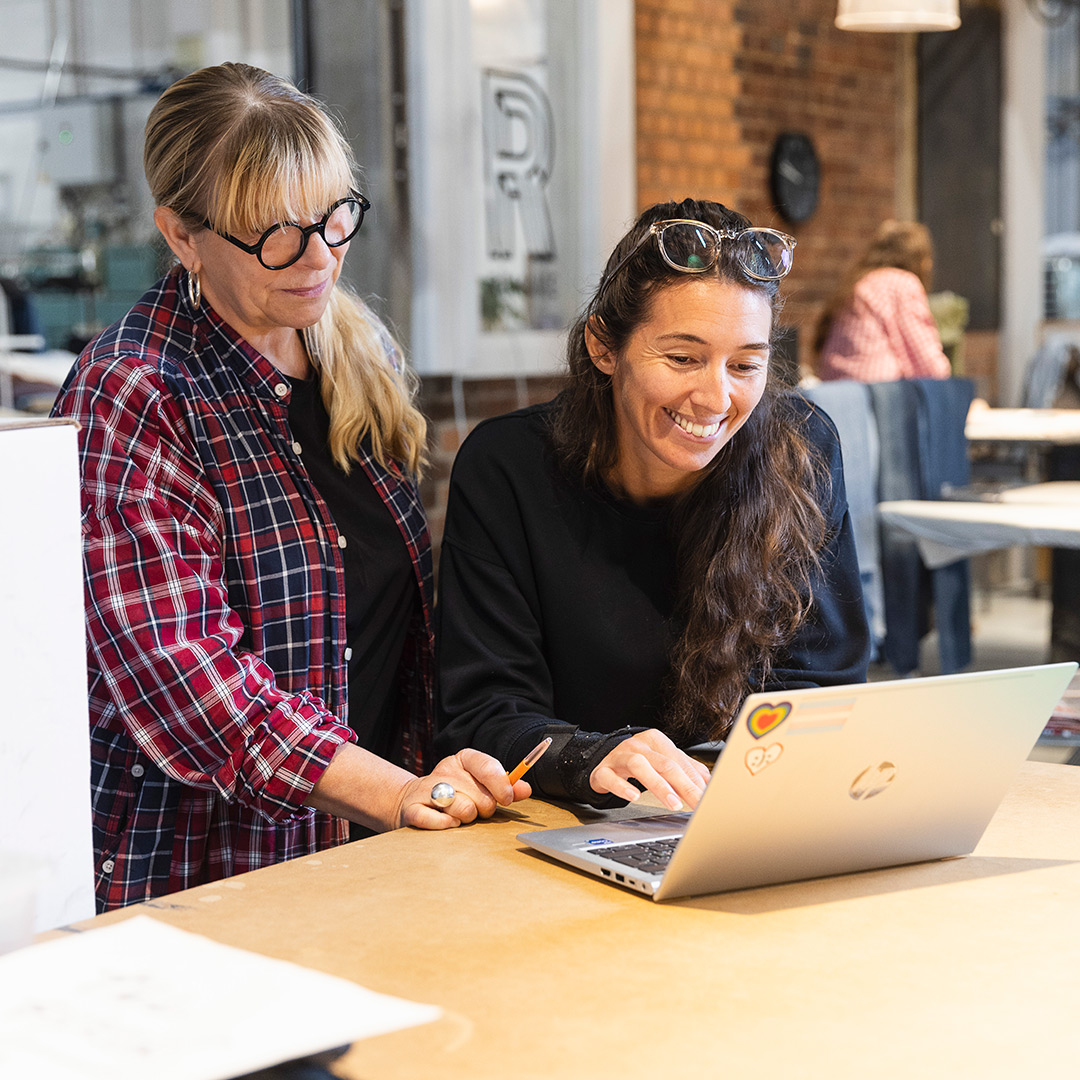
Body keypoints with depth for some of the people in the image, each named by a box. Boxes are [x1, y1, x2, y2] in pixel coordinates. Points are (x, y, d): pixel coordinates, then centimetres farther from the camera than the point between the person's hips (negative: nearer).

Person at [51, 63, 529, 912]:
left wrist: (436, 775, 8)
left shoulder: (364, 357, 12)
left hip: (366, 841, 6)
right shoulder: (130, 398, -10)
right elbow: (175, 665, -18)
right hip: (200, 867, -6)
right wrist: (395, 794, -25)